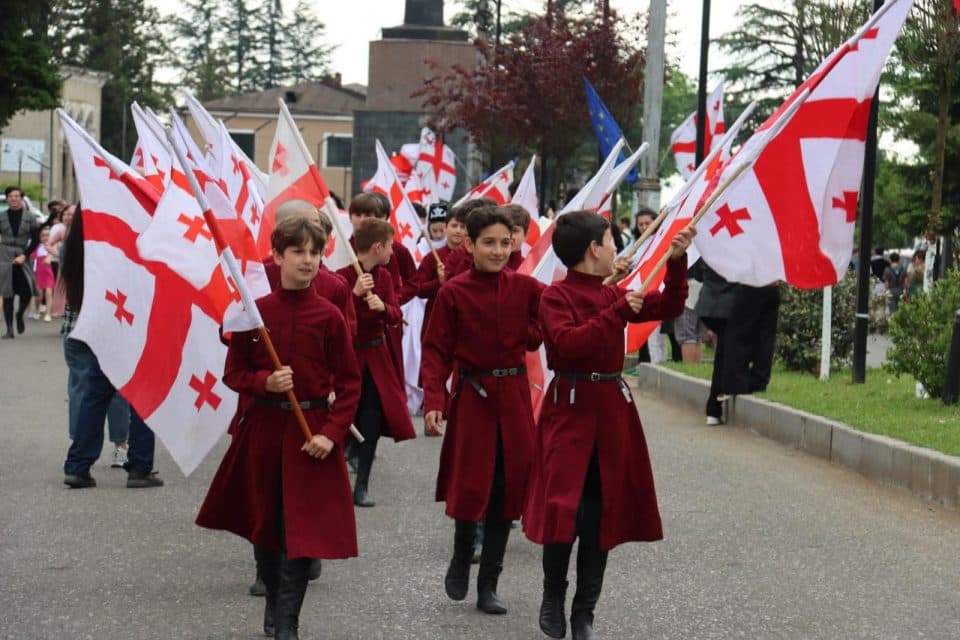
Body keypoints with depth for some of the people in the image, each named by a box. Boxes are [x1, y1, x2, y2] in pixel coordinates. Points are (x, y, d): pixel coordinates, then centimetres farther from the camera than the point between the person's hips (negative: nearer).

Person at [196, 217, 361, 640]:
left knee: (302, 528, -3)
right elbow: (233, 374, 5)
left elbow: (349, 384, -1)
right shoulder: (255, 312, -1)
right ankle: (273, 601, 34)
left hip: (311, 433, -2)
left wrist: (330, 433, -12)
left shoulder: (329, 316, -4)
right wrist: (265, 382, -16)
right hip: (262, 428, 2)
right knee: (263, 522, 13)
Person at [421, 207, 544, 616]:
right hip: (471, 397, -2)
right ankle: (460, 560, 26)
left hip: (514, 397, 3)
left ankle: (488, 585, 16)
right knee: (470, 486, -4)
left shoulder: (525, 287, 1)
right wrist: (433, 400, -15)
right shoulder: (453, 293, -6)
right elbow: (436, 350, -5)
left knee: (507, 488, 5)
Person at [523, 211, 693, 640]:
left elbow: (668, 307, 16)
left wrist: (676, 261, 4)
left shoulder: (612, 295, 12)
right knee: (563, 511, -10)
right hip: (570, 409, -6)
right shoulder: (555, 296, -9)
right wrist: (617, 313, -23)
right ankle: (553, 599, 12)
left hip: (612, 410, 6)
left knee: (601, 515, 7)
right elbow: (570, 343, -24)